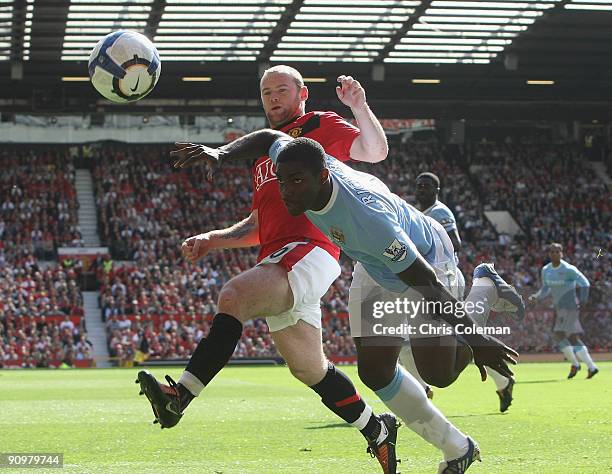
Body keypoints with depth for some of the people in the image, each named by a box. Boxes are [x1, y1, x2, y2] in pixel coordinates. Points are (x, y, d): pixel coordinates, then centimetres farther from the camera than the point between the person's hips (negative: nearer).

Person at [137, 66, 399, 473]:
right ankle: (378, 432, 26)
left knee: (234, 296, -31)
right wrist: (211, 240, 20)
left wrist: (359, 107, -21)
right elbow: (258, 227, 34)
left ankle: (180, 395, -40)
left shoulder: (320, 126, 9)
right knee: (309, 369, 11)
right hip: (276, 259, 9)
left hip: (308, 253, -9)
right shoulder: (264, 150, 32)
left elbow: (376, 152, -7)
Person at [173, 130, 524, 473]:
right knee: (375, 369, -1)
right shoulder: (304, 166, -26)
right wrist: (221, 154, -16)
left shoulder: (367, 215, -45)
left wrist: (478, 339, -33)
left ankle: (486, 288, 15)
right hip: (376, 269, 7)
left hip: (426, 260, -7)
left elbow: (427, 285, -38)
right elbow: (270, 137, 0)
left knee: (437, 372, -14)